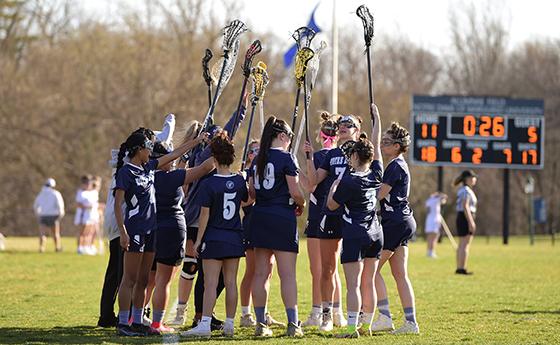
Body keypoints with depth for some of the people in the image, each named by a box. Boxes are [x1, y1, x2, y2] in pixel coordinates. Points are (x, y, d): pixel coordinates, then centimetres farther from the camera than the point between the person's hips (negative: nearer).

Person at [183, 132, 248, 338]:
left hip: (214, 238, -5)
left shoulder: (209, 184, -13)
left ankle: (205, 324, -13)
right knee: (231, 282, 8)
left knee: (210, 283, -7)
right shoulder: (239, 181, 2)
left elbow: (205, 215, -13)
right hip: (235, 238, 5)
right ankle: (229, 324, 10)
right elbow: (246, 201, 20)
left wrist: (198, 240, -7)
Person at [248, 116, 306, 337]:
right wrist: (301, 205, 6)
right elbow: (295, 191, -13)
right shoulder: (286, 158, -9)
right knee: (287, 274, -4)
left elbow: (251, 191, 8)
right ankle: (293, 324, -6)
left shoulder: (258, 159, 9)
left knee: (261, 273, 8)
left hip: (259, 217, 6)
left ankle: (261, 323, 9)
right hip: (282, 217, -6)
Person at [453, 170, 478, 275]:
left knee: (461, 245, 11)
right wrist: (471, 222, -23)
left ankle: (459, 268, 13)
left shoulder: (462, 190, 17)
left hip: (460, 218, 10)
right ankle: (462, 268, -11)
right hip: (466, 218, -10)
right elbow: (465, 206, -21)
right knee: (465, 245, -9)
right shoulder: (466, 190, -13)